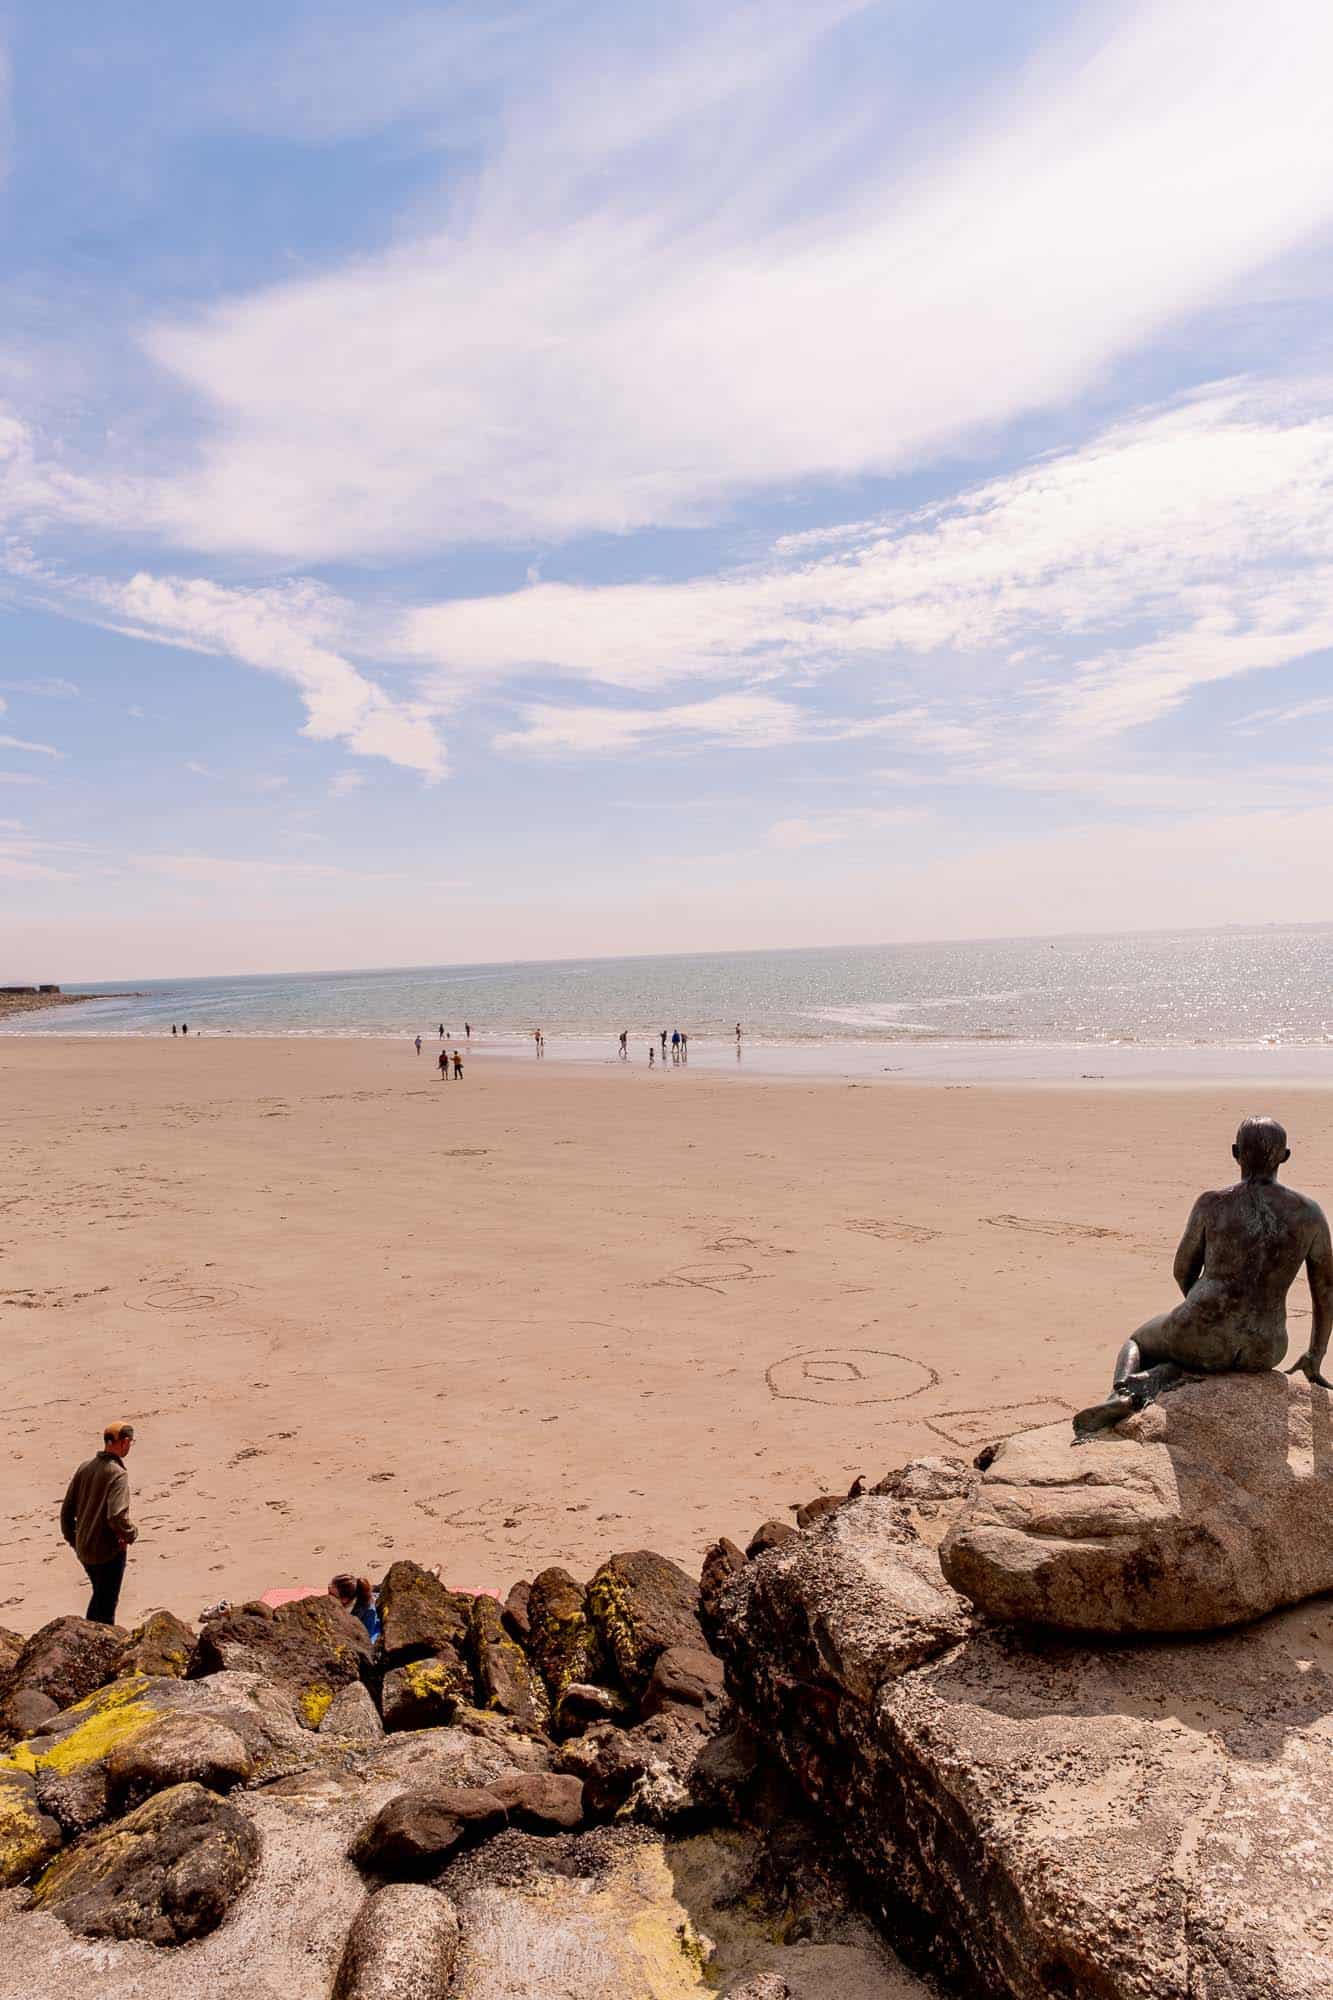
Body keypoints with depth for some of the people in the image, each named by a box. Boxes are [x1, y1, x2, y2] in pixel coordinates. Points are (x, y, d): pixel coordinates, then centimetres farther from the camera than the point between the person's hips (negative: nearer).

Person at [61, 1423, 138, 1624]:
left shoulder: (85, 1466, 0)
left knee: (99, 1594, 26)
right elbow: (117, 1517, -29)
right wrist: (132, 1534, -11)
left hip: (83, 1549, 7)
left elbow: (67, 1509, 6)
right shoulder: (118, 1474, -22)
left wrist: (72, 1538, 18)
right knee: (107, 1602, 10)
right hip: (109, 1551, -7)